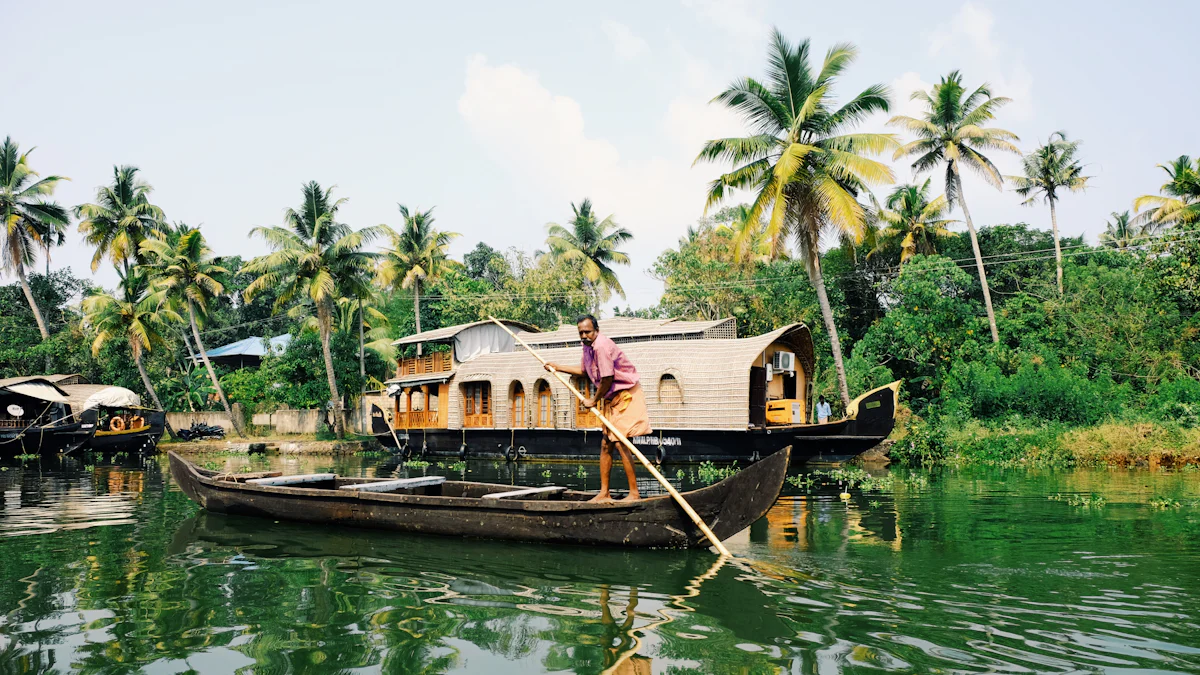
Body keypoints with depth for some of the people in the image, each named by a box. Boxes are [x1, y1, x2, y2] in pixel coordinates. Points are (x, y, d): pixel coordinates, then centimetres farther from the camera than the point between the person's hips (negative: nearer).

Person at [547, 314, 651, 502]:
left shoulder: (601, 346, -23)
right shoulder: (588, 346, 9)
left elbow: (607, 379, -23)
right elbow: (583, 370, 27)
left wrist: (594, 400, -8)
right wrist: (557, 367, 30)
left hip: (625, 395, -10)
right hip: (612, 398, 10)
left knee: (620, 443, -15)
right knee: (606, 445, 10)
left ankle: (634, 493, -11)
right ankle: (604, 493, 16)